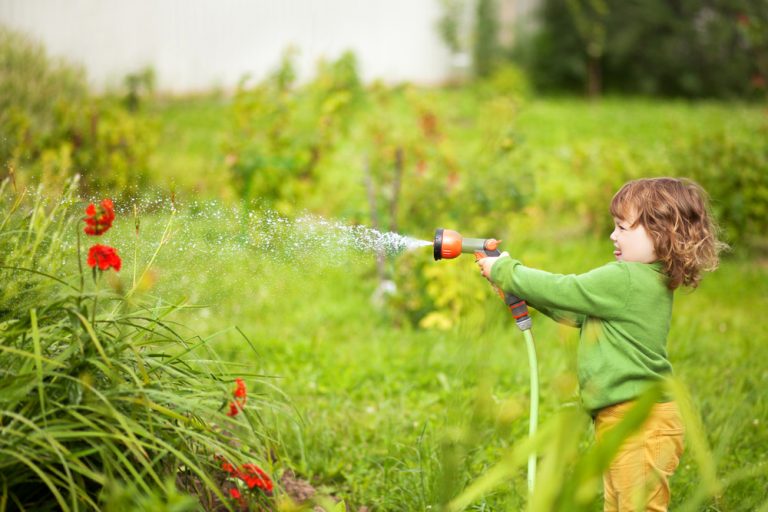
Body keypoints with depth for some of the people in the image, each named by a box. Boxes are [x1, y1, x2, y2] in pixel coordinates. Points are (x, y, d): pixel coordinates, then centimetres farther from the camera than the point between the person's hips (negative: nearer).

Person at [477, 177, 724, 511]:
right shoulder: (647, 281, 15)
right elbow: (574, 313, 20)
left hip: (640, 423, -11)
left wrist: (504, 271, 3)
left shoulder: (625, 280, -17)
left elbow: (562, 292, -10)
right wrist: (514, 282, 15)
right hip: (619, 420, 11)